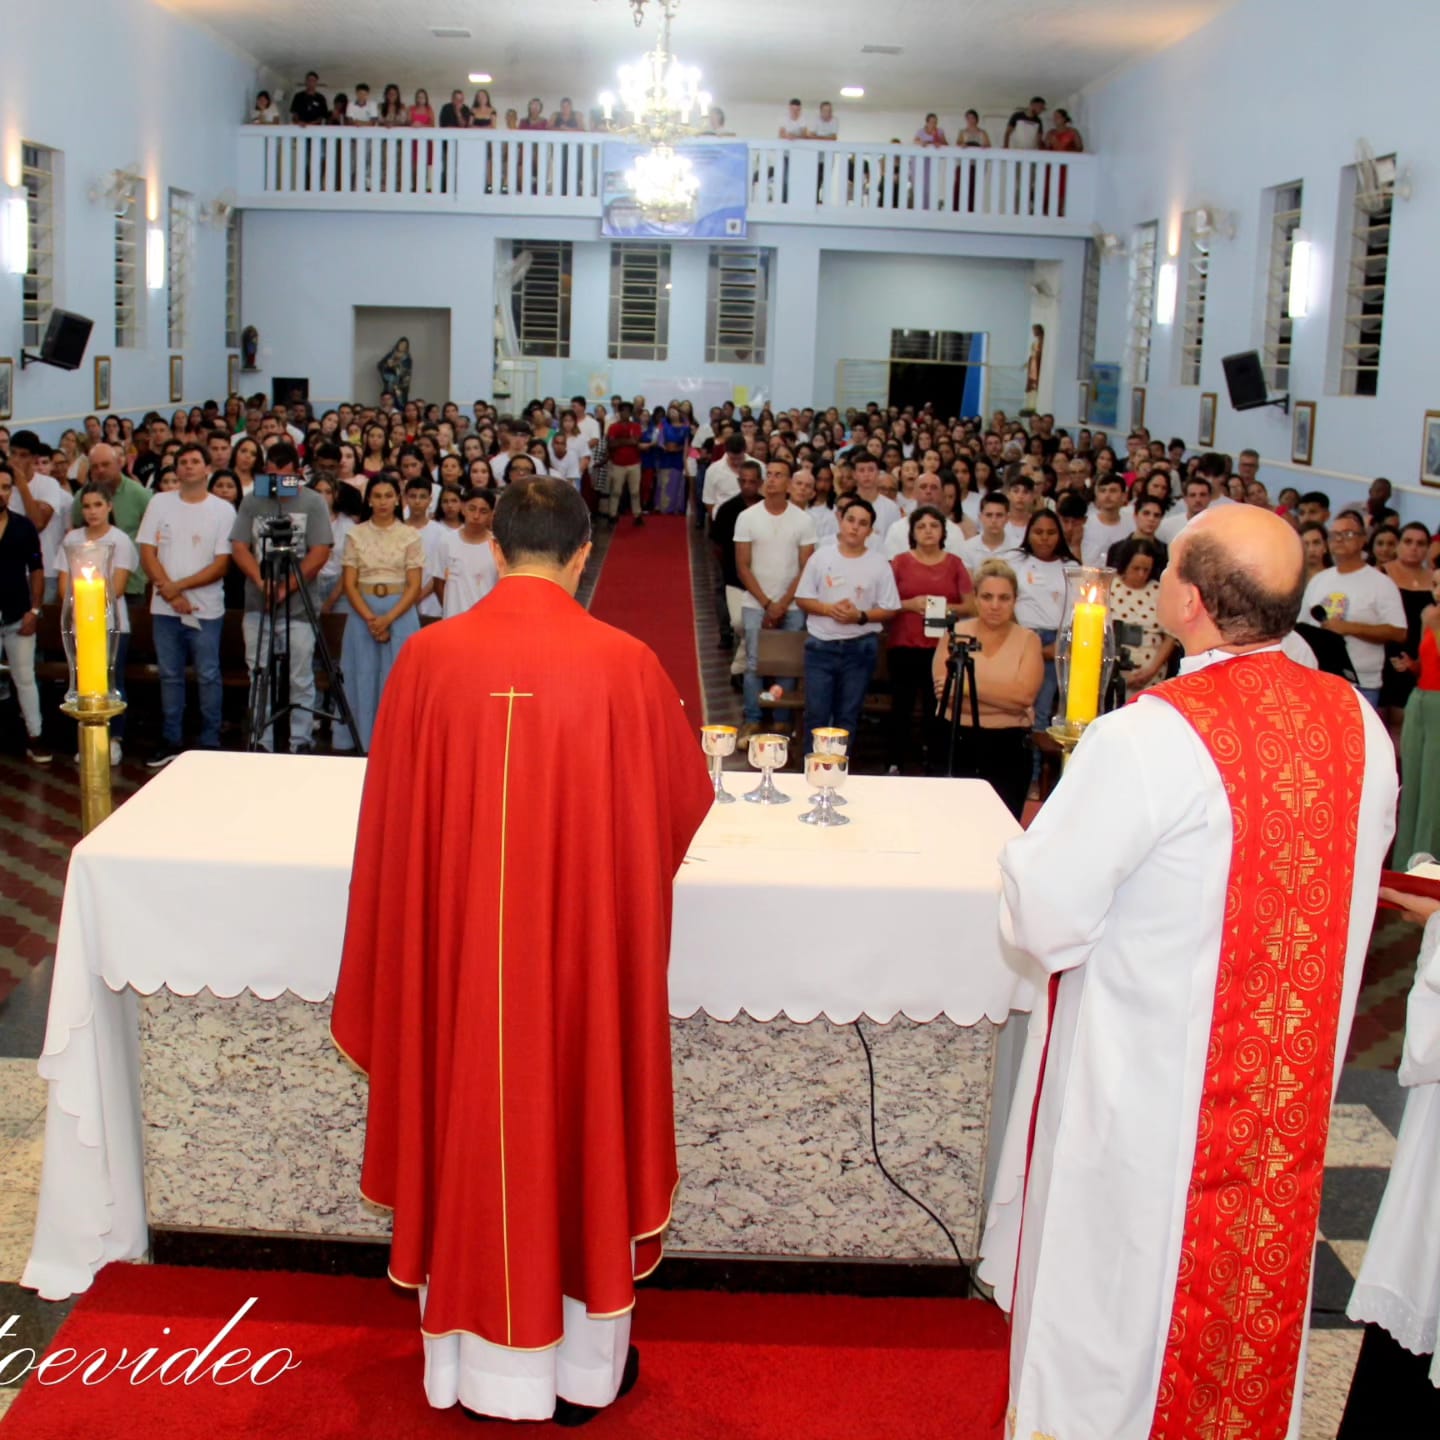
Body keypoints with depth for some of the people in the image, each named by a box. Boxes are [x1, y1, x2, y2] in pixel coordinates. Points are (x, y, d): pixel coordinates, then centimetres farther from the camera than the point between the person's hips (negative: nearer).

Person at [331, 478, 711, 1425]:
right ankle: (584, 1367, 29)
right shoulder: (624, 665, -12)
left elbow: (393, 820, 2)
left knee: (469, 1129, 16)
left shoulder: (429, 657, -8)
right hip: (584, 943, -1)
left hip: (457, 942, 2)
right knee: (581, 1124, 14)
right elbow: (688, 796, 4)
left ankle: (474, 1362, 32)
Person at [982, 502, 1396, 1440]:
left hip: (1149, 1092, -6)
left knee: (1111, 1299, 13)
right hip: (1292, 1089, 6)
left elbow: (1043, 915, -21)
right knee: (1256, 1286, 24)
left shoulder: (1152, 739, -25)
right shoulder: (1360, 726, -5)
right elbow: (1345, 893, 8)